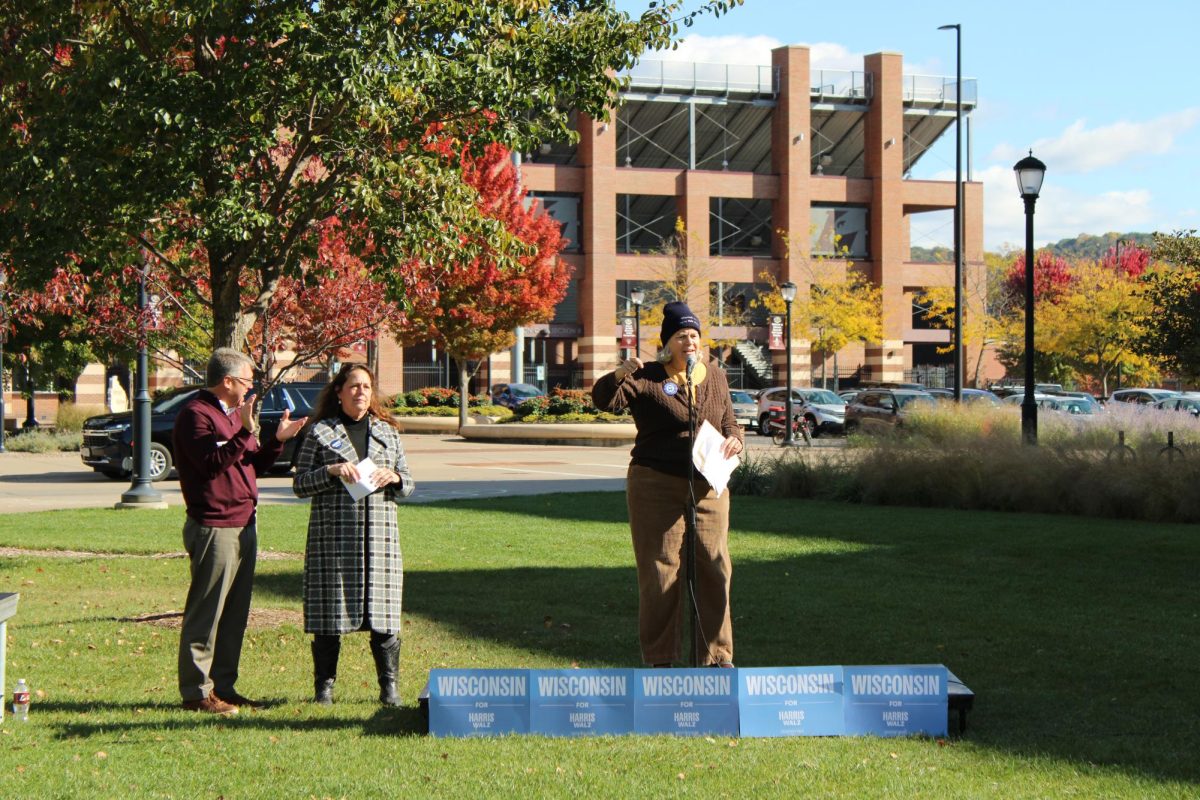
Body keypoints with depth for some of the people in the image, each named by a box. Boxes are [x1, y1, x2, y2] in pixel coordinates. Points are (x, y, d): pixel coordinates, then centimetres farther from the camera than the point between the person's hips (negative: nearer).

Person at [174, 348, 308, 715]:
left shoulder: (236, 412, 20)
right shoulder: (195, 414, -10)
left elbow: (254, 465, 24)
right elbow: (212, 463, -22)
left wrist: (277, 440, 9)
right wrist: (246, 431, -27)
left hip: (244, 524, 9)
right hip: (213, 527, -9)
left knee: (235, 614, 12)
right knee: (206, 614, -4)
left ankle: (223, 686, 19)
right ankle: (196, 691, 1)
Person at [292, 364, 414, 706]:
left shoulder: (387, 432, 15)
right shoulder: (320, 433, 5)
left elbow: (409, 484, 18)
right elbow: (300, 484, 2)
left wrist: (395, 478, -4)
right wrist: (332, 471, -13)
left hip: (379, 534, 3)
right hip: (332, 534, -2)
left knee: (383, 614, 0)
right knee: (329, 613, -1)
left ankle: (389, 686, 9)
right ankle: (324, 685, 10)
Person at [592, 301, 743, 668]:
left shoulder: (715, 375, 12)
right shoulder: (647, 379, -5)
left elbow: (728, 420, 21)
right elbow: (603, 397, -18)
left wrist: (733, 439, 0)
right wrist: (627, 369, -30)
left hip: (708, 486, 5)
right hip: (656, 485, -5)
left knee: (714, 569, 5)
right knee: (660, 572, -1)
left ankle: (718, 655, 14)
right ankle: (660, 660, 7)